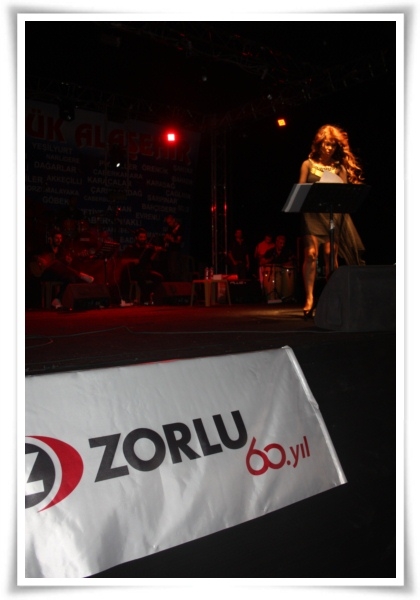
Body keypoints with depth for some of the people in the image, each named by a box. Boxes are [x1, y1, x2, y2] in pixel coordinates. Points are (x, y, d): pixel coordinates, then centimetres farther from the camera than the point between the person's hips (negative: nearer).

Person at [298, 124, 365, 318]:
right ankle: (309, 298, -8)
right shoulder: (308, 164, 9)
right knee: (311, 254, -11)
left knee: (331, 255, -3)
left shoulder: (340, 167, 12)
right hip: (312, 213, -1)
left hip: (333, 213, 2)